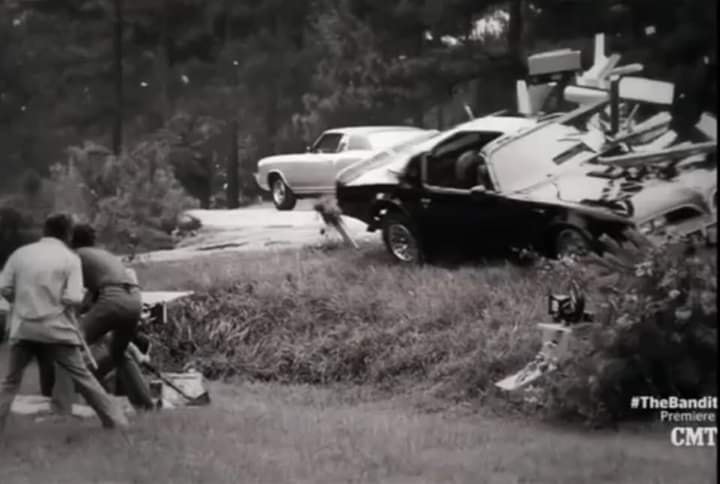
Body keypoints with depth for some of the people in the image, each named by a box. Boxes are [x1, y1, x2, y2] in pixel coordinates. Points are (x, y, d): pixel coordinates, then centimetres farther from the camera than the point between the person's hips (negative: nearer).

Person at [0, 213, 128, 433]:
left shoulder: (21, 253, 5)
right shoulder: (70, 258, -2)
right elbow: (73, 298, -11)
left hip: (23, 328, 2)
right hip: (56, 328, -2)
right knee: (82, 376, 6)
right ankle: (115, 420, 10)